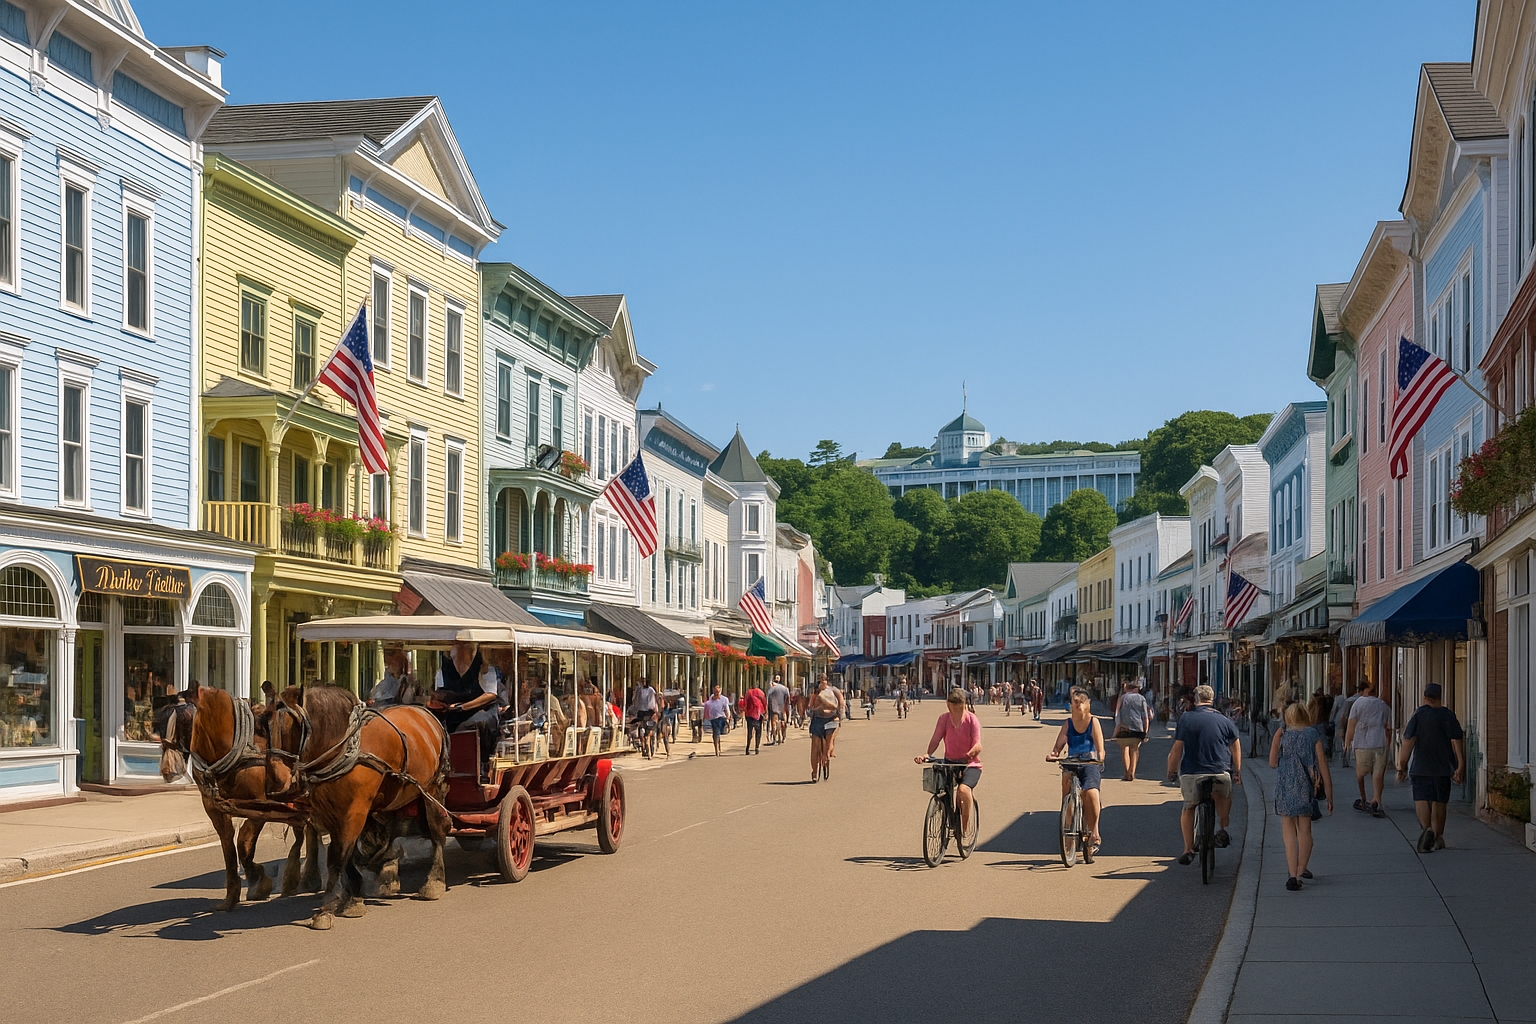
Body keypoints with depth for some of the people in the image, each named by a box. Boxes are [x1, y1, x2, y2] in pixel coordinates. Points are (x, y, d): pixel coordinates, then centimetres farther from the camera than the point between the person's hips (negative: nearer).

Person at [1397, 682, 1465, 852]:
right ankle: (1437, 837, 15)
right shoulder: (1448, 715, 0)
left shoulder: (1418, 715, -4)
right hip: (1443, 768, 2)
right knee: (1439, 802, 12)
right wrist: (1460, 767, -4)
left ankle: (1427, 828, -27)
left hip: (1420, 767, -2)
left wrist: (1402, 766, -1)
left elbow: (1408, 742, -6)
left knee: (1421, 800, -3)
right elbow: (1456, 742, -5)